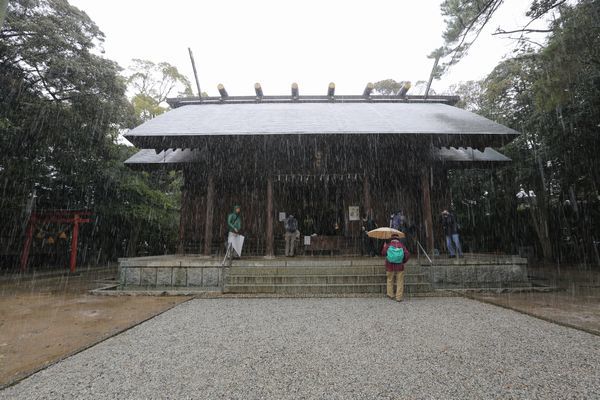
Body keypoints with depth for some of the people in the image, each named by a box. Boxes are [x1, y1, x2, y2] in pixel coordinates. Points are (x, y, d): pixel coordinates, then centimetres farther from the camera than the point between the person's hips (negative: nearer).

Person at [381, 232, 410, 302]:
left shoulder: (388, 245, -7)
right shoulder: (402, 246, -3)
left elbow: (383, 253, -4)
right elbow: (407, 255, -9)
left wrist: (384, 247, 12)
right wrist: (403, 262, 7)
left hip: (390, 266, 0)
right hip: (399, 267, 0)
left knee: (390, 280, 17)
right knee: (400, 282, 7)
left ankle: (390, 294, 23)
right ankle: (399, 297, 8)